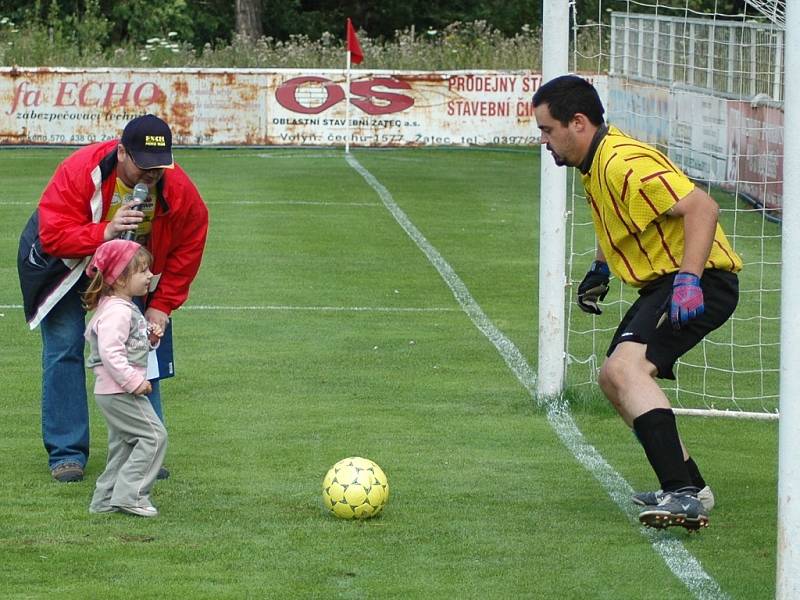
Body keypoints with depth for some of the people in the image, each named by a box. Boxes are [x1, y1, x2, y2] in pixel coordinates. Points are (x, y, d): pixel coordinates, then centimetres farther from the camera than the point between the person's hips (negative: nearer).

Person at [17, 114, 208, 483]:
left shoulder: (179, 189, -24)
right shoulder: (80, 172, -34)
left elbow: (187, 249, -9)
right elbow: (52, 237, -36)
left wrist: (162, 305, -11)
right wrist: (105, 231, -49)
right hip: (67, 265, -3)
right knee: (64, 348, -9)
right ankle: (66, 454, -3)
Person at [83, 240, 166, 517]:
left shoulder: (126, 307, 14)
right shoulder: (116, 312, -21)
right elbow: (110, 352, -29)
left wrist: (151, 338, 5)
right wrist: (134, 382, -27)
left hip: (116, 392, 11)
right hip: (118, 390, -11)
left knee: (124, 444, 16)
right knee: (153, 435, -10)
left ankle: (105, 499, 21)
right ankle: (130, 495, -11)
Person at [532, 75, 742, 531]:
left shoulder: (624, 165, -22)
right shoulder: (597, 164, 11)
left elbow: (702, 207, -29)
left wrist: (689, 280, -34)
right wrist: (600, 269, 26)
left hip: (701, 283, -11)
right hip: (663, 285, 11)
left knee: (626, 367, -28)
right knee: (614, 380, 17)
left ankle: (684, 496, -36)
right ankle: (690, 487, 23)